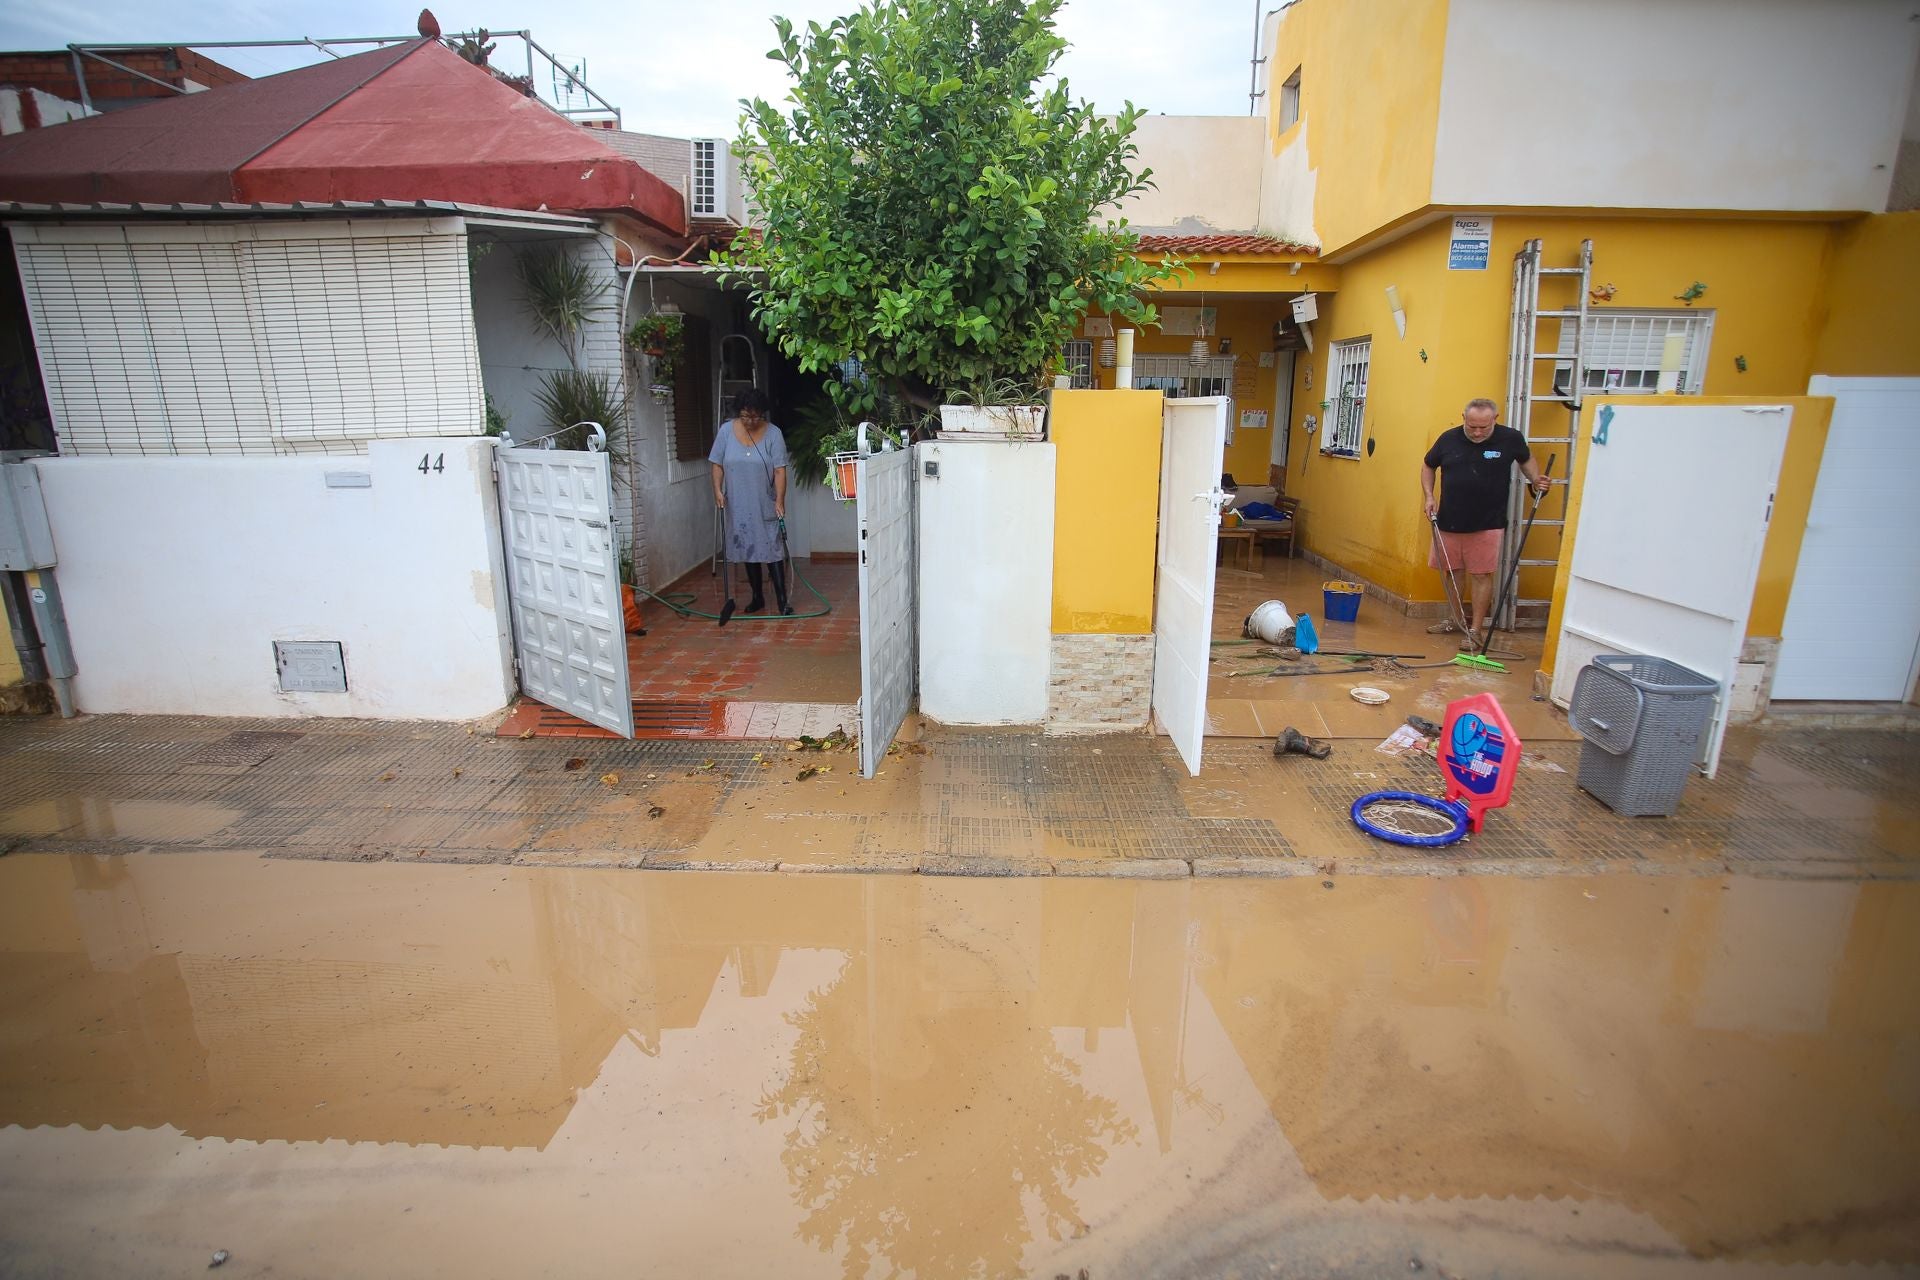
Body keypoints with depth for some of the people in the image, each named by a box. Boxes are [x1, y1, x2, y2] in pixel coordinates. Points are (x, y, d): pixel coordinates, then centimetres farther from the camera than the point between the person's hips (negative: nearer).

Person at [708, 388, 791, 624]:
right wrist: (717, 490, -11)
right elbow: (718, 465, 2)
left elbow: (780, 471, -12)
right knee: (748, 551, 11)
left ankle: (782, 601, 0)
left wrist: (779, 501, -20)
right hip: (738, 506, 2)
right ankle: (757, 597, 24)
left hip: (766, 506, -2)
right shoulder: (726, 431, -3)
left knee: (773, 551, -4)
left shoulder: (773, 434, -9)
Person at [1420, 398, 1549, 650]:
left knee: (1481, 575, -2)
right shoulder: (1448, 438, -2)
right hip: (1449, 521, 3)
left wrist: (1535, 479, -3)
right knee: (1452, 572, 13)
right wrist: (1429, 497, 0)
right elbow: (1428, 466, 12)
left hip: (1487, 524, -2)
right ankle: (1455, 620, 30)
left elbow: (1526, 459, 16)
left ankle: (1476, 630, 6)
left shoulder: (1510, 439, -5)